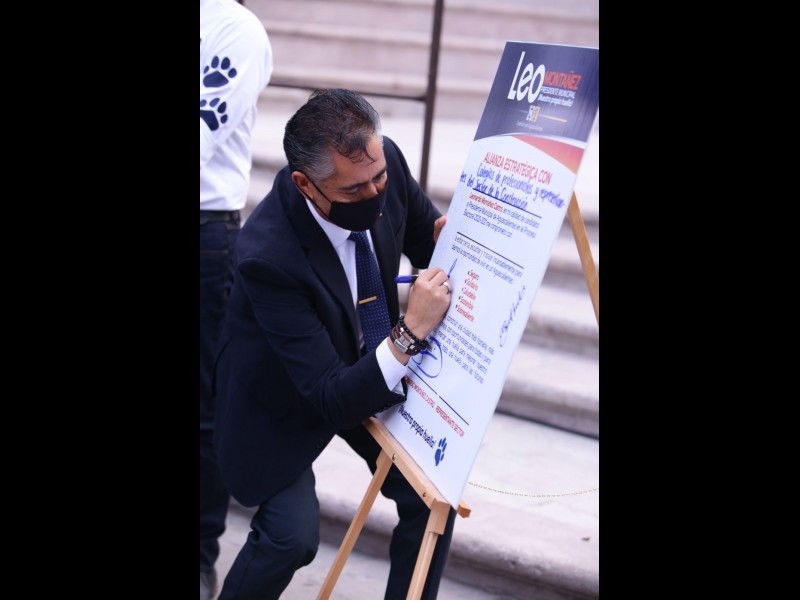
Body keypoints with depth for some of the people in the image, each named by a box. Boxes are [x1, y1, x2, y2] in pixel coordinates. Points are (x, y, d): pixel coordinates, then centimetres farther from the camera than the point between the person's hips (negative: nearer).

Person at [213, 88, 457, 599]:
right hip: (284, 395, -5)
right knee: (293, 534, -16)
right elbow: (333, 398, -34)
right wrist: (411, 332, -45)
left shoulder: (383, 163, -21)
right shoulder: (267, 255, -37)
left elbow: (428, 244, 1)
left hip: (368, 366, 6)